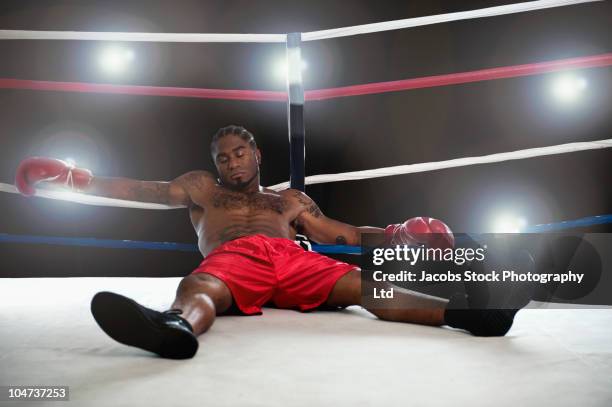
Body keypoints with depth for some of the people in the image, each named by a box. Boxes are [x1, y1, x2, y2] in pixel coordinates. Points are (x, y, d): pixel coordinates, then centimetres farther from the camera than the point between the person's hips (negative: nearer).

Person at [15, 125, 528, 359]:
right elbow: (145, 190, 18)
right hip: (231, 259, -2)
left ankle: (460, 311, -47)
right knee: (197, 287, -39)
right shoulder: (201, 187, 32)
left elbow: (339, 233, 25)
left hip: (294, 260, 2)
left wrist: (393, 233, 10)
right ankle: (175, 327, -74)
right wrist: (76, 177, 5)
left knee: (365, 285, -26)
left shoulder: (291, 199, 35)